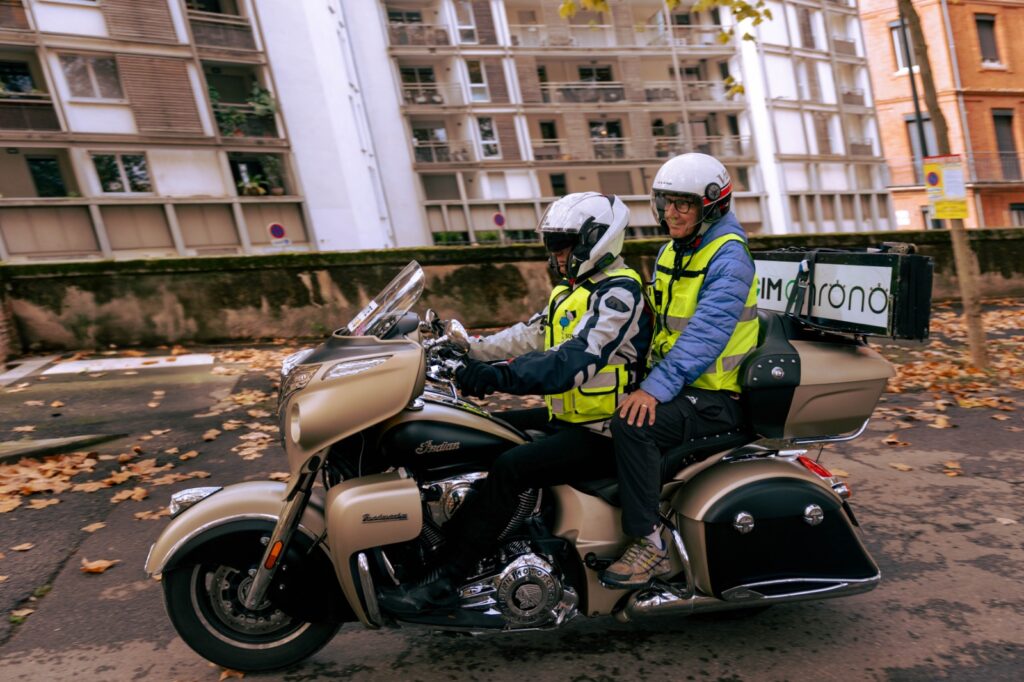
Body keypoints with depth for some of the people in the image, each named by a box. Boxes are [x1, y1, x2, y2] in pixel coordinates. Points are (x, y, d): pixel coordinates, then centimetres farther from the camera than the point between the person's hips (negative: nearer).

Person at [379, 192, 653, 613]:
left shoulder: (619, 292, -16)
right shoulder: (577, 290, 16)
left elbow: (575, 360, -30)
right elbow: (530, 334, 12)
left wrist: (502, 376, -39)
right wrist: (470, 350, 1)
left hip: (601, 434, -10)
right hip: (569, 419, 10)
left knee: (511, 467, -25)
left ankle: (446, 580, -18)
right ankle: (442, 539, 8)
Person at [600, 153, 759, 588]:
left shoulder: (728, 257, -14)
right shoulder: (670, 252, 13)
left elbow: (705, 334, -26)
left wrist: (656, 388, -34)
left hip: (714, 395, -9)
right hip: (671, 383, 9)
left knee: (632, 424, -31)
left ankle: (649, 543, -18)